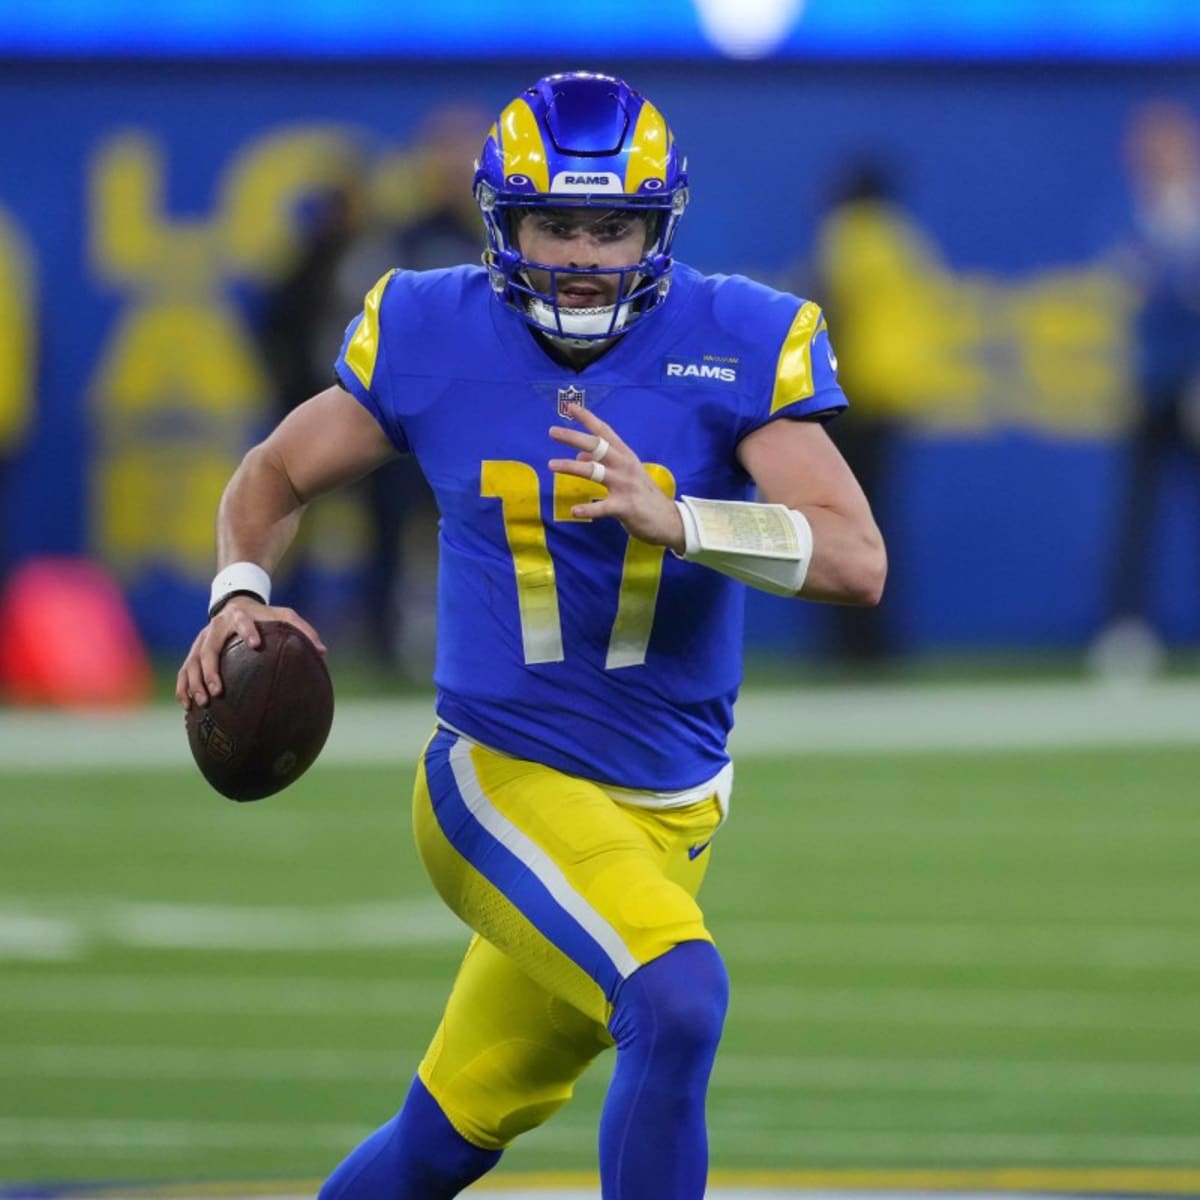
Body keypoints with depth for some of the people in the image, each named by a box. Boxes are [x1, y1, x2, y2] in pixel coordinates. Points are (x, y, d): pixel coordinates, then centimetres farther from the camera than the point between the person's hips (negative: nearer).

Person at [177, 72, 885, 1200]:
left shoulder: (736, 346, -8)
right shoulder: (431, 337, -5)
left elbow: (857, 558, -18)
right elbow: (275, 476, 11)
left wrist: (673, 518, -33)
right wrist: (239, 594, -10)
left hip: (669, 809, 3)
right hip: (507, 781, -3)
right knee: (676, 1000, -29)